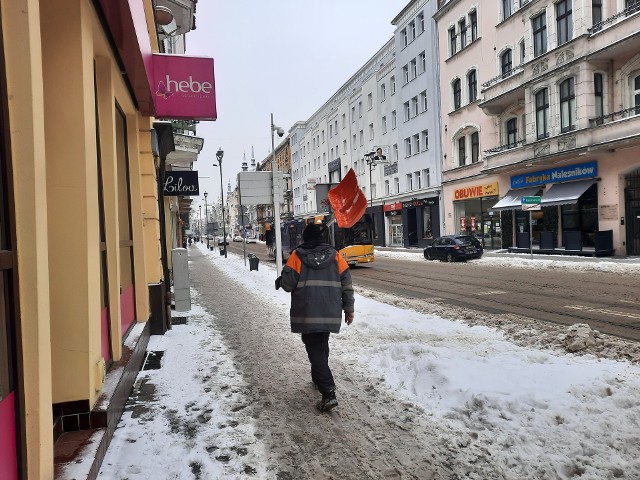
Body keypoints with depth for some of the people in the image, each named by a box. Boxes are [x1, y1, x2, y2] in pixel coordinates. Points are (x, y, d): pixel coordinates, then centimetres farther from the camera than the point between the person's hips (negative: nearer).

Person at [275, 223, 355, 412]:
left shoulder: (297, 256, -4)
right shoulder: (334, 255, 5)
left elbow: (288, 284, -7)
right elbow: (346, 284, 5)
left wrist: (281, 281, 16)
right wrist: (349, 309, 13)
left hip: (307, 314, -4)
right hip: (330, 314, 4)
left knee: (314, 349, -1)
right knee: (322, 346, 23)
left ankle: (329, 394, -10)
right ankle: (318, 378, 39)